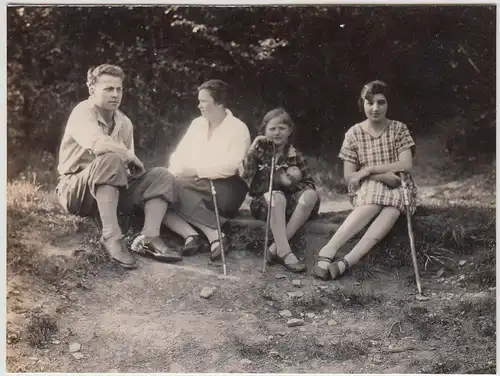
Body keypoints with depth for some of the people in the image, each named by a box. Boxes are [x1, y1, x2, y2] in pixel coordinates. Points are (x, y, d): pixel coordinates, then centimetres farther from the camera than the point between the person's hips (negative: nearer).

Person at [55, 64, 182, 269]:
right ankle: (111, 237, -37)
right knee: (110, 160, -35)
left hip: (113, 189, 7)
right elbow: (99, 144, -34)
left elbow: (130, 165, 11)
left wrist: (133, 165, -11)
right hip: (76, 191, -7)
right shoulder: (83, 112, -14)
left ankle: (149, 238, -26)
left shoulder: (124, 122, 8)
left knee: (162, 176, -7)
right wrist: (130, 156, -21)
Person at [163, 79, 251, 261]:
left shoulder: (238, 129, -3)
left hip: (223, 189, -6)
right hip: (195, 186, 7)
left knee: (177, 188, -29)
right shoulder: (197, 124, 16)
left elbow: (230, 167, -15)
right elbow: (179, 154, 10)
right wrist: (171, 175, -9)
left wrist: (197, 171, -17)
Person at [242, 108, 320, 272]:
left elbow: (309, 184, 8)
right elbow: (244, 175, -11)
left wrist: (293, 181, -12)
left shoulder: (294, 155, 9)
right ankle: (284, 252, -40)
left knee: (311, 195, -27)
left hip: (289, 203, 3)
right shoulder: (259, 152, 4)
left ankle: (276, 248, -30)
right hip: (264, 203, -3)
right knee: (277, 196, -36)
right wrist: (251, 151, -19)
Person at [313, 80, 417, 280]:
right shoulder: (353, 134, 2)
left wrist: (369, 169, -14)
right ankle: (328, 251, -50)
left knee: (390, 210, -36)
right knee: (375, 199, -38)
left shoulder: (399, 129, 3)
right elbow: (349, 177, -3)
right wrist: (383, 176, -17)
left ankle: (347, 260, -52)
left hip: (398, 190, 1)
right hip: (365, 191, 0)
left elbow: (406, 165, -9)